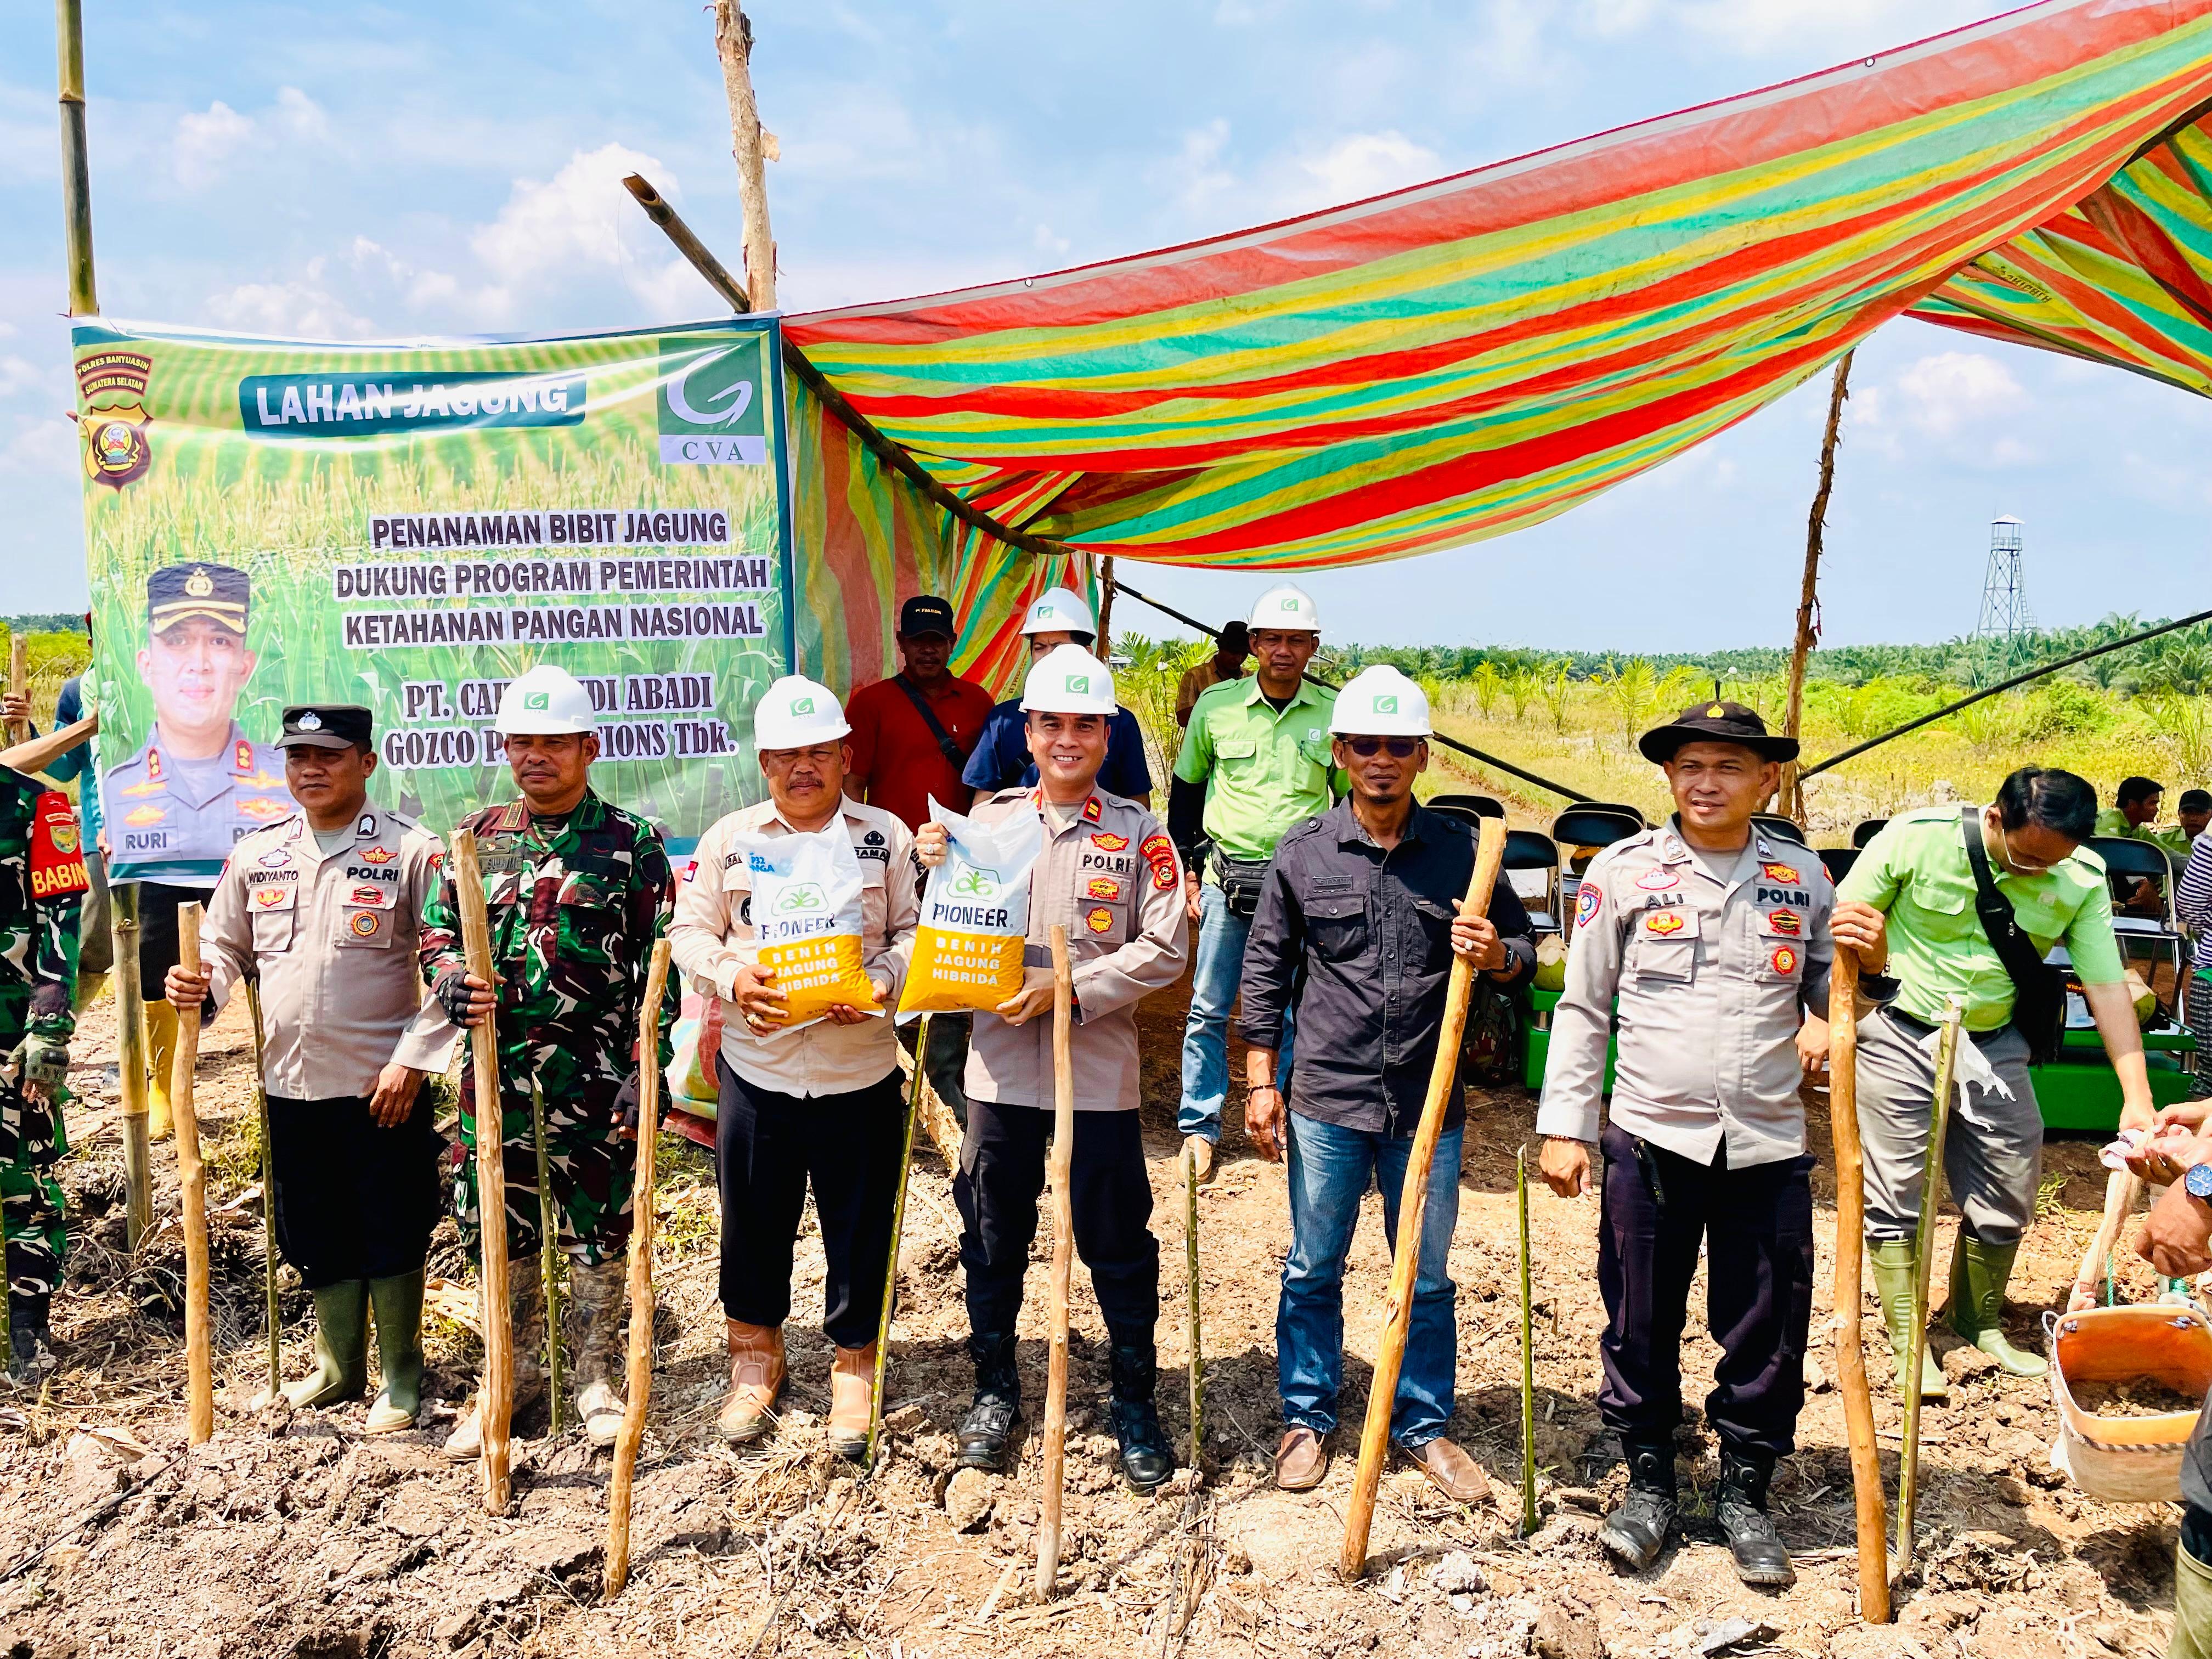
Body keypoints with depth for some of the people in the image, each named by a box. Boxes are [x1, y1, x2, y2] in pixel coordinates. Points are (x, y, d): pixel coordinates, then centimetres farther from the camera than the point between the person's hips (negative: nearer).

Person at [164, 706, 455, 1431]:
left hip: (385, 1085, -4)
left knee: (392, 1236, 6)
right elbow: (228, 950, 17)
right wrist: (199, 983, -6)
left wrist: (411, 1060, -14)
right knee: (319, 1239, 16)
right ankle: (337, 1368, 33)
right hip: (292, 1083, 5)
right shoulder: (255, 855, 7)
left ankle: (400, 1377, 22)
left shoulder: (410, 850, -7)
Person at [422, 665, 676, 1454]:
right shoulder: (480, 836, 9)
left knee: (598, 1230, 6)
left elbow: (657, 965, -4)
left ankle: (597, 1376, 24)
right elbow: (436, 928, 15)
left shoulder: (632, 842, -3)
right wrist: (450, 980, -8)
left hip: (593, 1073, -3)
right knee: (502, 1229, 13)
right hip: (495, 1069, 4)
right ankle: (513, 1373, 31)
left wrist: (646, 1067, -11)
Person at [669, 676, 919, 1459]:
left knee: (860, 1226, 7)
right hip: (756, 1067, 1)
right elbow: (690, 930, 6)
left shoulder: (887, 836, 3)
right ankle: (755, 1360, 34)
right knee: (754, 1220, 12)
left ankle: (853, 1367, 27)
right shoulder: (730, 838, 5)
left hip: (861, 1073, -1)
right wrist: (732, 977, -13)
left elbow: (915, 931, 2)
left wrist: (884, 980, -17)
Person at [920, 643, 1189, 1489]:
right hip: (1001, 1067, 2)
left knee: (1118, 1243, 7)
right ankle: (995, 1388, 32)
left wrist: (1069, 987, -15)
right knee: (993, 1237, 12)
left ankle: (1136, 1400, 24)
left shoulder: (1138, 833, -1)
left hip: (1099, 1071, -2)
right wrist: (937, 872, -9)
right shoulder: (988, 819, 4)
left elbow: (1165, 949, -6)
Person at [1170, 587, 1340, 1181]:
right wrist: (1188, 870, 8)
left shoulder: (1335, 712, 0)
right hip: (1227, 876, 0)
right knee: (1209, 1008, 3)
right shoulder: (1216, 706, 0)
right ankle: (1199, 1125, 14)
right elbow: (1184, 791, 12)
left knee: (1294, 1009, 7)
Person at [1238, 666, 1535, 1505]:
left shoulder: (1462, 850, 0)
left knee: (1427, 1276, 12)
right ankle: (1307, 1419, 28)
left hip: (1428, 1103, 0)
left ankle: (1424, 1425, 29)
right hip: (1326, 1097, 0)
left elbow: (1523, 952, 9)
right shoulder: (1303, 851, 0)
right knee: (1313, 1270, 11)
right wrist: (1261, 1081, 2)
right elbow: (1266, 969, 5)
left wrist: (1497, 955, -15)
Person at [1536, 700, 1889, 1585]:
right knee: (1641, 1326, 8)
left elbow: (1829, 1006, 14)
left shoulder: (1803, 877, 7)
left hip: (1769, 1147, 2)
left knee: (1767, 1335, 8)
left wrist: (1867, 962, -8)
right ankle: (1650, 1484, 28)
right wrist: (1564, 1126, 0)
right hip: (1651, 1139, -1)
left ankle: (1744, 1493, 28)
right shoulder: (1624, 870, 0)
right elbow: (1583, 1008, 4)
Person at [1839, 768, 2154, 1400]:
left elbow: (2107, 987, -9)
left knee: (2007, 1193, 10)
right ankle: (1906, 1338, 14)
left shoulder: (2083, 880, -10)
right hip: (1899, 1035, -3)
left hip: (1994, 1045, 4)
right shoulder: (1916, 838, -20)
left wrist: (2137, 1096, -13)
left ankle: (1980, 1322, 30)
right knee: (1896, 1191, 1)